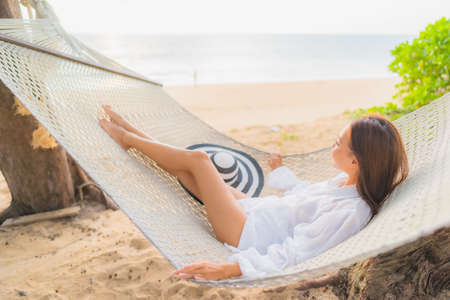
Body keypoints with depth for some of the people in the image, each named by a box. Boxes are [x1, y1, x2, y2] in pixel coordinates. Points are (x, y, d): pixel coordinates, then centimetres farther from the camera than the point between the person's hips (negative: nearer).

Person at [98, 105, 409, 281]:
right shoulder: (347, 181, 0)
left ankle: (128, 138, 15)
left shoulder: (351, 212, -27)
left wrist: (227, 269, -38)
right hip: (252, 206, 8)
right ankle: (130, 131, 29)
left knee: (198, 158, -9)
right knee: (185, 168, 7)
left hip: (248, 235, -8)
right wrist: (282, 170, 37)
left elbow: (292, 254, -31)